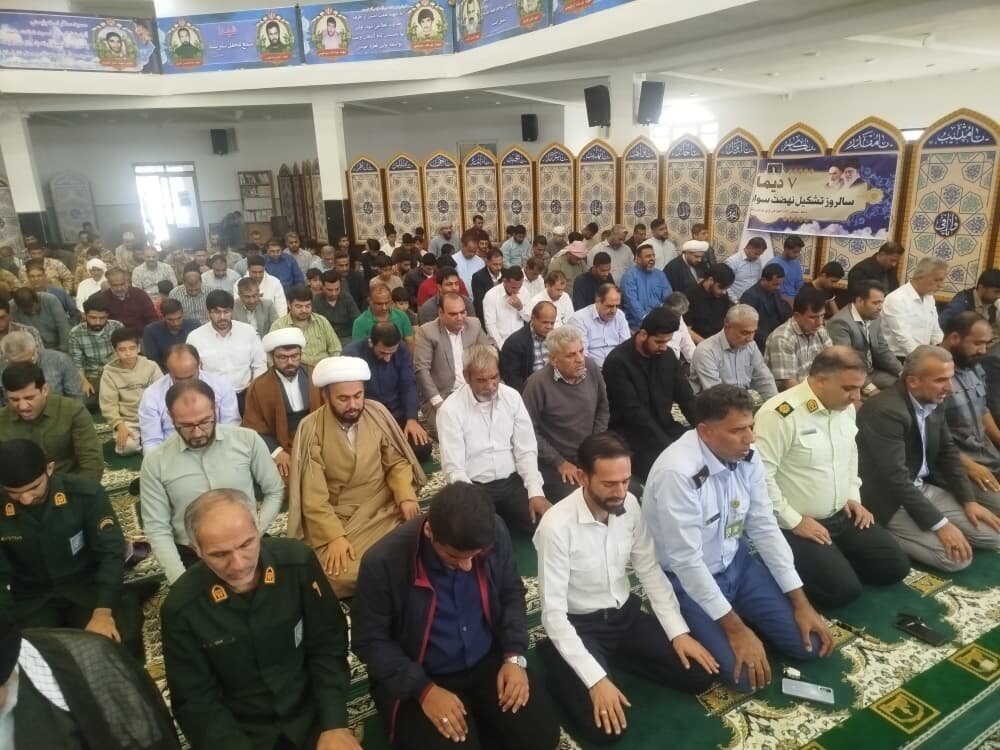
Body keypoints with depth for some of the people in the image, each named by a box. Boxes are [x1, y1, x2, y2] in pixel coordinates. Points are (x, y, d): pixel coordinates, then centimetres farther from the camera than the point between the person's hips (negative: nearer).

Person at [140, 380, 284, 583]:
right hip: (192, 559, 1)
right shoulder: (155, 462, -4)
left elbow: (275, 491, 5)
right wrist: (182, 581, -11)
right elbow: (158, 530, -1)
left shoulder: (248, 440, -5)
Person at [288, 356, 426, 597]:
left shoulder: (377, 413, -3)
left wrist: (406, 496, -14)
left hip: (384, 510, 2)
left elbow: (396, 461, 4)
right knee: (340, 573, -25)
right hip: (336, 518, -2)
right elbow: (313, 496, -11)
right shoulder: (311, 429, -11)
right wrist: (334, 536, -22)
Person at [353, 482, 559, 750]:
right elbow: (370, 640, -15)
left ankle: (478, 722, 18)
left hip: (489, 661, 3)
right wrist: (424, 690, -20)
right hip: (418, 679, -3)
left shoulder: (495, 535, -16)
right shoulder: (383, 563, -27)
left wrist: (514, 657, -7)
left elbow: (512, 594, 3)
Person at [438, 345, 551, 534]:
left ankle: (502, 518, 14)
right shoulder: (450, 409, -11)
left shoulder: (512, 397, 0)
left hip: (512, 482, 4)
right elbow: (454, 468, -13)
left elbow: (526, 450, 1)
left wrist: (536, 492, -12)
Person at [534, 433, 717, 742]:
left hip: (626, 613, 6)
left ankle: (616, 657, 13)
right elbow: (553, 613, -24)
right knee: (606, 727, -20)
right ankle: (559, 665, 7)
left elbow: (649, 570, 2)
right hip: (580, 625, -5)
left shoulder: (630, 505, -10)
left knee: (699, 674, -4)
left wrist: (679, 631, -6)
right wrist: (596, 679, -29)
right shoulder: (557, 526, -28)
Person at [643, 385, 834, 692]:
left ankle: (737, 613, 22)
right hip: (688, 580, -6)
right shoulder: (677, 473, -32)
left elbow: (765, 528, 0)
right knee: (747, 675, -16)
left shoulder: (747, 457, -10)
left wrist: (800, 602, -2)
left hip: (737, 563, 6)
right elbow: (687, 561, -27)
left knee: (809, 643, 1)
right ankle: (700, 629, 12)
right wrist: (735, 628, -21)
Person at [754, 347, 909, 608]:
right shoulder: (780, 414, -26)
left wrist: (853, 497, 10)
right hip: (798, 523, -8)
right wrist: (794, 521, -20)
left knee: (896, 566, 5)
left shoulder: (845, 407, 2)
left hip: (842, 515, 8)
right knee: (844, 588, -17)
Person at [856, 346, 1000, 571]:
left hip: (926, 487, 9)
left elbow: (948, 452, 13)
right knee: (958, 558, -17)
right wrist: (940, 524, -25)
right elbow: (896, 478, -28)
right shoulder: (885, 411, -27)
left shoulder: (934, 401, 1)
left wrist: (969, 500, 3)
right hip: (891, 502, -9)